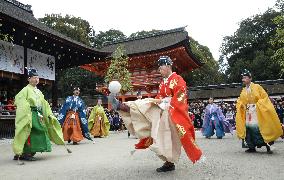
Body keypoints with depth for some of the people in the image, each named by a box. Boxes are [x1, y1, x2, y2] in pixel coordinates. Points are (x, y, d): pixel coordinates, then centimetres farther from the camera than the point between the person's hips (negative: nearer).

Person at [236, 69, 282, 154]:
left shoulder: (257, 87, -3)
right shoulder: (243, 91, 12)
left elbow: (264, 97, -4)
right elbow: (240, 101, 19)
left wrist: (258, 104, -16)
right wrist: (241, 105, -2)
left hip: (257, 112, -5)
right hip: (247, 113, 5)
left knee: (259, 129, -10)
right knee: (248, 128, 3)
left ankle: (267, 146, 3)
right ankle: (252, 147, 12)